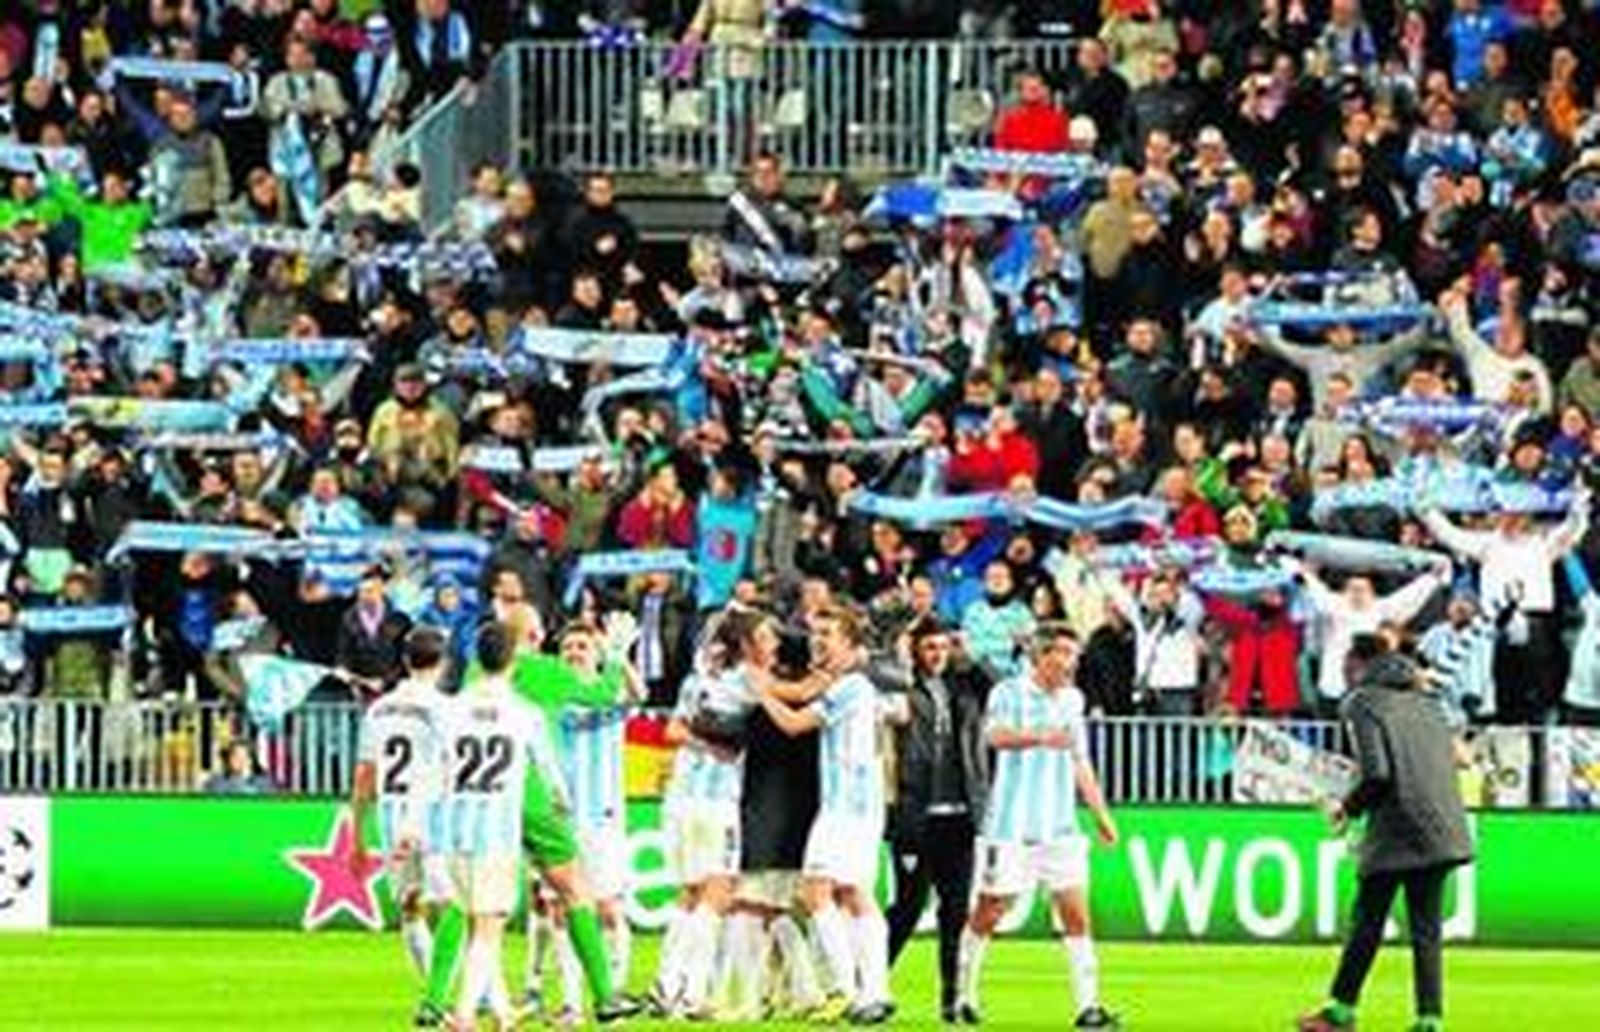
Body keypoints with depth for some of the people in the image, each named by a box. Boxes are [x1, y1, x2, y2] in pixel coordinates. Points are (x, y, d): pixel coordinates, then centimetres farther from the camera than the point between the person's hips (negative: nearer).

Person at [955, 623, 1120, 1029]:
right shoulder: (1009, 694, -5)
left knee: (1075, 914, -4)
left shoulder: (1072, 700, 13)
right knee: (989, 912, 2)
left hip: (1060, 827, 5)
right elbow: (997, 735, -26)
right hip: (1011, 825, -5)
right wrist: (1040, 737, -43)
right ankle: (965, 997, 17)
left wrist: (1101, 813, 19)